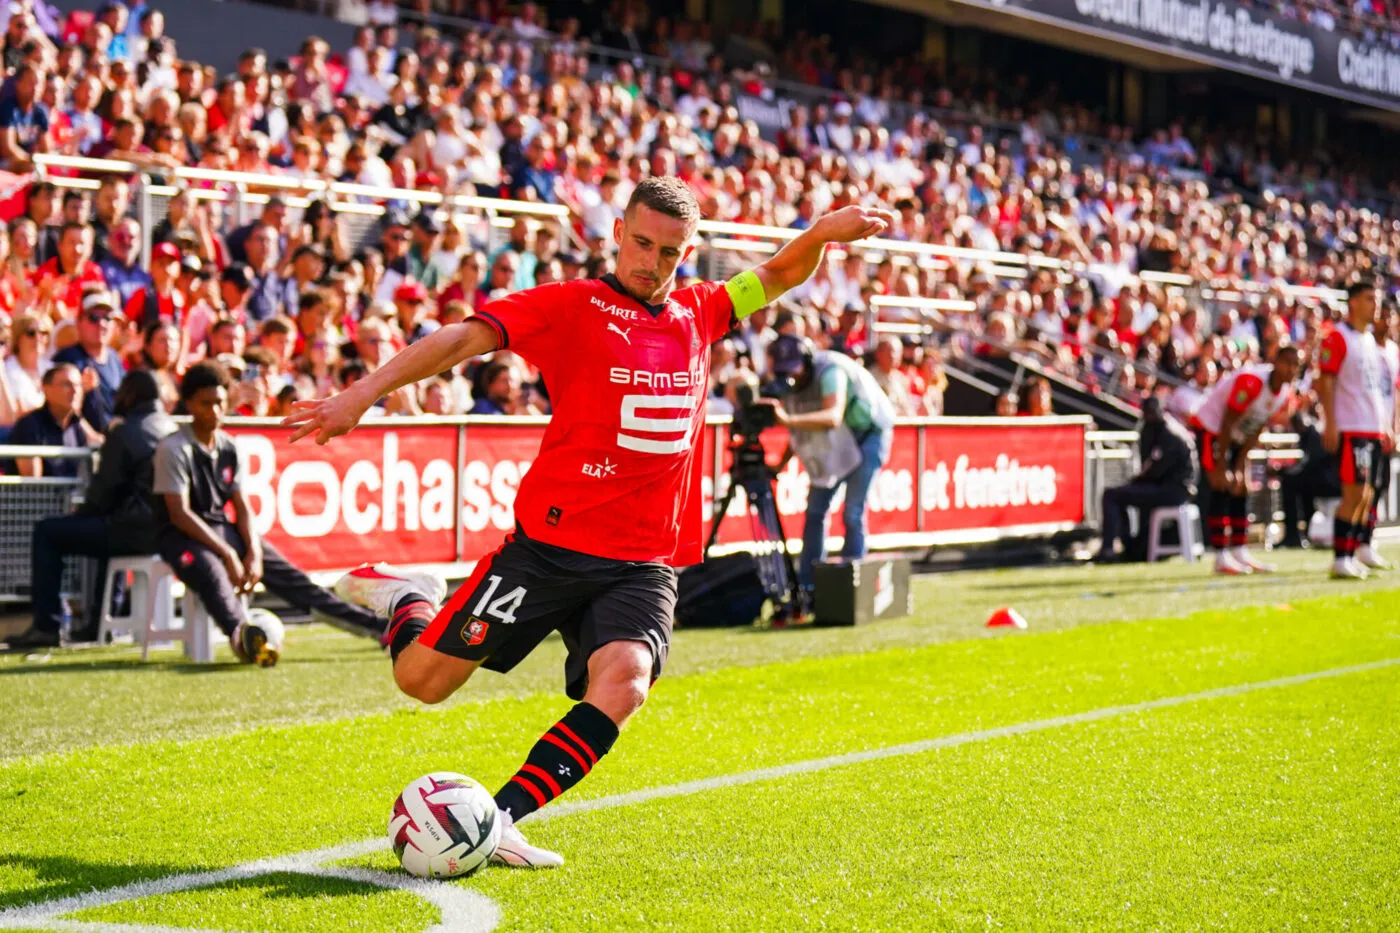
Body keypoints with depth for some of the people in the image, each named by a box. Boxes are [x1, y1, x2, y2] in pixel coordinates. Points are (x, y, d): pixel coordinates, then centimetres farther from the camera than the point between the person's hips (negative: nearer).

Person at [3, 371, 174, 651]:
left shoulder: (123, 433, -7)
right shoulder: (171, 428, 15)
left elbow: (103, 493, -6)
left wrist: (81, 513, 13)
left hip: (137, 532, -8)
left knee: (46, 532, 5)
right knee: (108, 525, 39)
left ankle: (46, 626, 2)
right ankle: (100, 620, 38)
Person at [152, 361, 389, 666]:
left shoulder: (229, 449, 9)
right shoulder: (173, 449, -11)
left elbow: (242, 507, 7)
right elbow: (180, 514, -17)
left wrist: (254, 551, -12)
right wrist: (227, 553, -22)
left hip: (223, 530, 6)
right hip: (181, 536, -6)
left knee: (285, 573, -8)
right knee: (212, 572, -39)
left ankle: (376, 627, -13)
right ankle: (241, 635, -70)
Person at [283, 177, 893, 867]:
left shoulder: (699, 313, 13)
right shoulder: (571, 305, -3)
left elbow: (780, 276, 28)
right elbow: (465, 339, -13)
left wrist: (822, 232, 7)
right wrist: (365, 393, -25)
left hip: (644, 564, 3)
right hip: (551, 542, -3)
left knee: (623, 681, -26)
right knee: (423, 680, -1)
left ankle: (498, 819, -19)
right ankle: (407, 601, 34)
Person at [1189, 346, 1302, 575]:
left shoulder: (1285, 394, -6)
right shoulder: (1250, 382, -31)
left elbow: (1256, 431, -1)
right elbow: (1227, 424, -27)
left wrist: (1240, 467, -6)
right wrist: (1221, 468, -23)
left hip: (1237, 436, 8)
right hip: (1211, 428, -8)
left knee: (1241, 491, 6)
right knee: (1220, 489, -13)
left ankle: (1240, 553, 10)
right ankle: (1221, 558, -13)